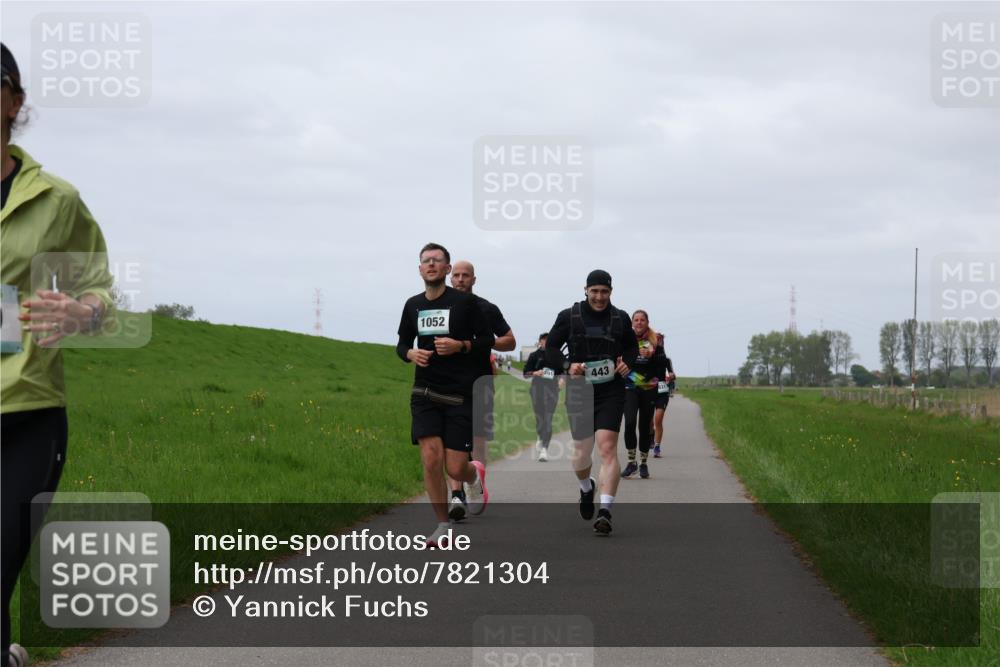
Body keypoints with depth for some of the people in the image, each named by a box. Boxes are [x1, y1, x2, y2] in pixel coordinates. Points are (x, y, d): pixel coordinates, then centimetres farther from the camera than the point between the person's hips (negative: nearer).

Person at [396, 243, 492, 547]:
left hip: (459, 394, -3)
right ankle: (443, 526, 3)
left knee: (456, 468, -5)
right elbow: (402, 342, 20)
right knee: (431, 459, -12)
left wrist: (460, 346, -17)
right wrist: (411, 354, -3)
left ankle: (475, 476, 34)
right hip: (425, 393, 3)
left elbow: (487, 341, 1)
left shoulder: (465, 302, -3)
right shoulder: (413, 305, 8)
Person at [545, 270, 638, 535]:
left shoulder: (621, 319, 8)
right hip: (579, 391, 0)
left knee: (608, 447, -16)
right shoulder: (569, 317, 3)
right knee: (581, 451, 7)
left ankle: (605, 511, -19)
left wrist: (627, 362, -1)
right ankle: (586, 488, 42)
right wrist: (567, 366, -12)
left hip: (611, 392, 0)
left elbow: (632, 347, 22)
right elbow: (550, 349, 6)